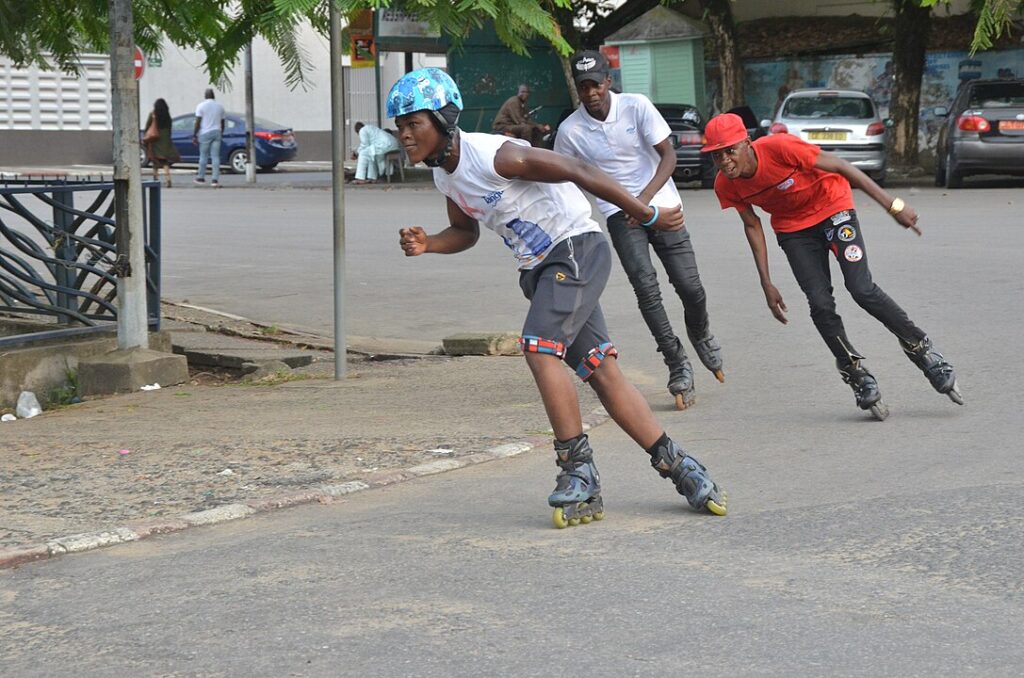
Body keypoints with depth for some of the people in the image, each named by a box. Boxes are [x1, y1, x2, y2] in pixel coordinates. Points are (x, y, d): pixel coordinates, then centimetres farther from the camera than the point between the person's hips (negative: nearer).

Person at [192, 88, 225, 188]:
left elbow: (198, 122, -9)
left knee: (203, 156, 7)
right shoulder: (219, 106, 9)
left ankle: (201, 177, 15)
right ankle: (215, 179, -7)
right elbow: (222, 123, 14)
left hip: (205, 133, -3)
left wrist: (194, 136, -6)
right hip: (217, 133, 3)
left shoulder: (201, 106, -5)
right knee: (215, 156, 0)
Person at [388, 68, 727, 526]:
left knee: (539, 348, -23)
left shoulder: (494, 157, -22)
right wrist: (426, 245, -2)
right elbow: (465, 232, 20)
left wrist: (648, 216, -15)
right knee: (600, 371, 4)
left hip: (576, 250, -8)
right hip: (539, 267, 8)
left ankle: (578, 468, -15)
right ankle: (675, 464, 11)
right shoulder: (445, 173, 5)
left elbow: (580, 173, -20)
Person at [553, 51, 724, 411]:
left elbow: (668, 155, -12)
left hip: (661, 205, 0)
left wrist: (646, 197, -26)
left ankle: (701, 335, 31)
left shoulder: (637, 106, -9)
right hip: (620, 214, 0)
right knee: (646, 288, -18)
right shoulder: (570, 131, -6)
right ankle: (678, 365, -10)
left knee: (690, 287, -3)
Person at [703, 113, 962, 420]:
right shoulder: (726, 186, -17)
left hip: (831, 207, -4)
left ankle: (921, 349, 1)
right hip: (792, 228, 4)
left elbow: (841, 167, -26)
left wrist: (892, 206, -25)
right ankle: (857, 375, 7)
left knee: (862, 289, -16)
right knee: (820, 304, -9)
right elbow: (752, 225, 0)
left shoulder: (779, 147, -33)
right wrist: (766, 284, 1)